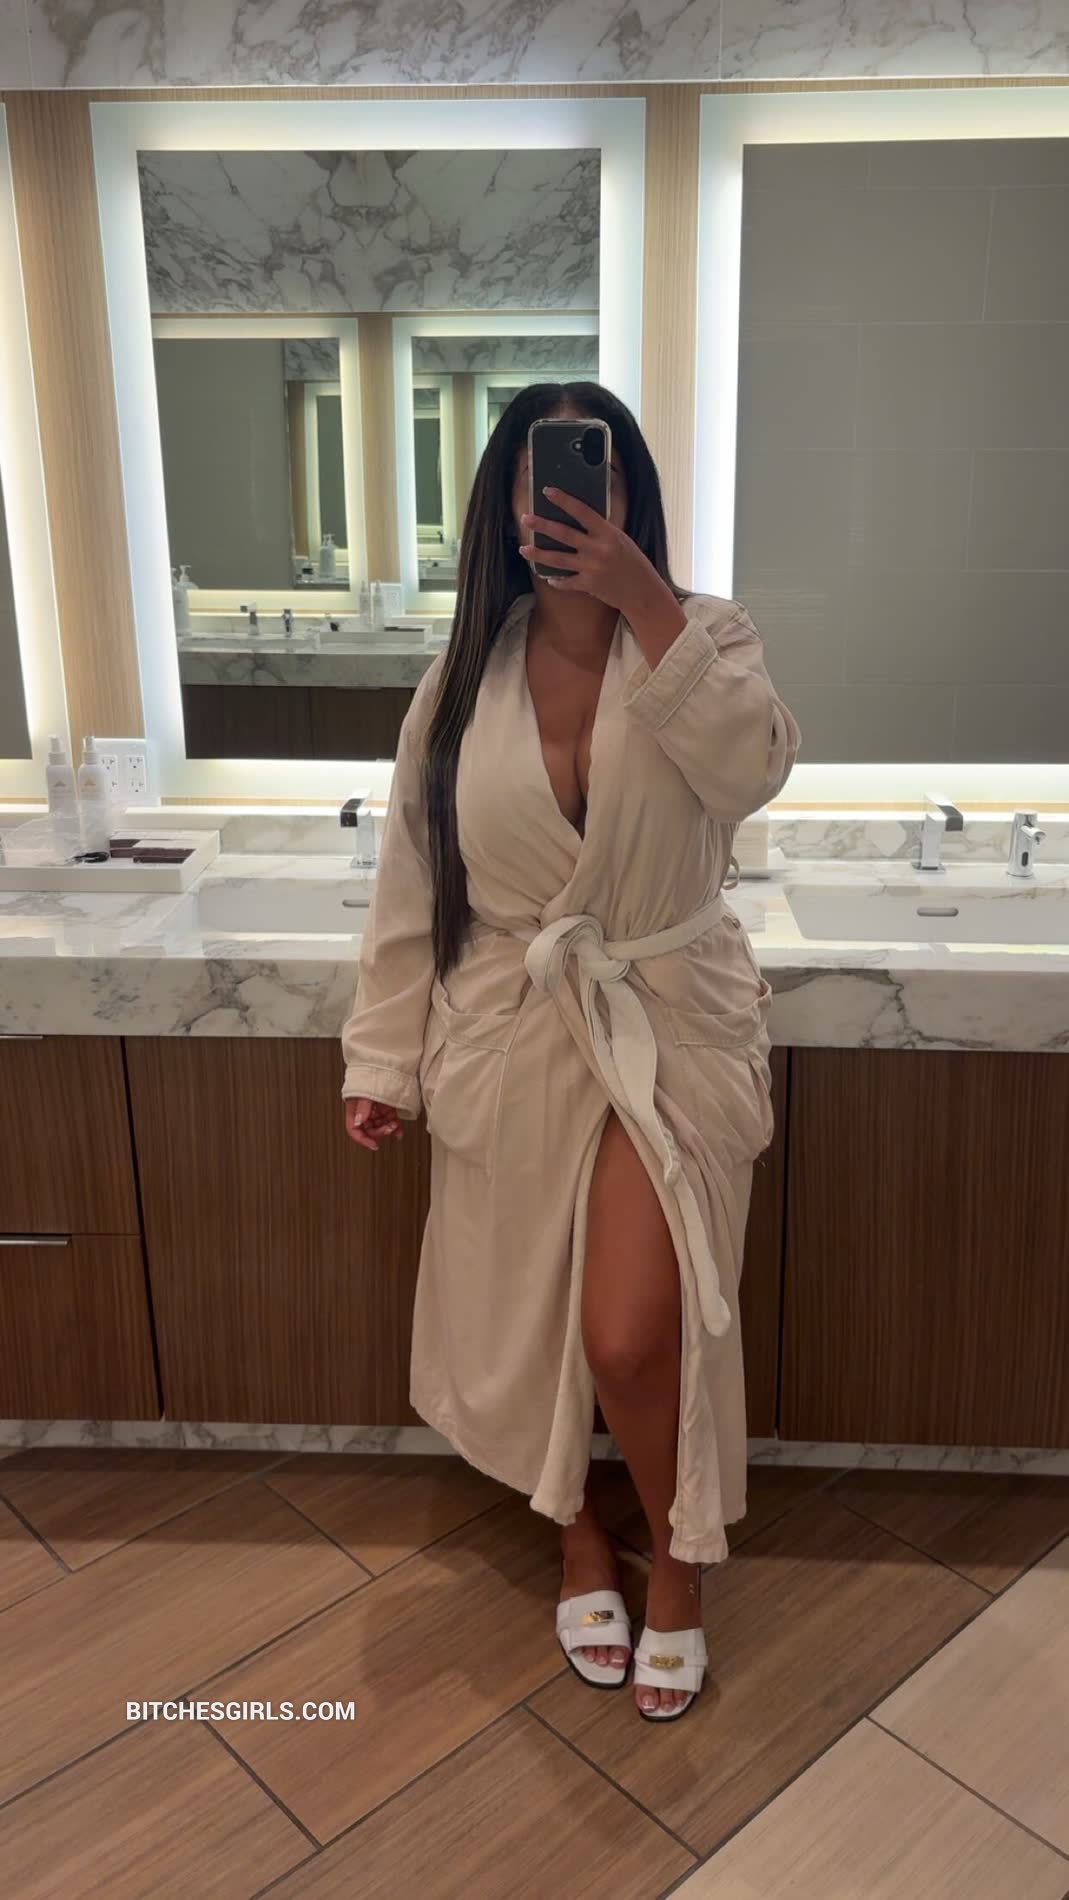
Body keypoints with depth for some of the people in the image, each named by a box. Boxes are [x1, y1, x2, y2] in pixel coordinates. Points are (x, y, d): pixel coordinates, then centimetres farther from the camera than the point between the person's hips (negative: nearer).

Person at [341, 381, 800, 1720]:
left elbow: (752, 767, -25)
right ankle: (579, 1542, 43)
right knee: (528, 1322, 14)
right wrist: (382, 1058, 4)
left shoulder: (700, 642, -3)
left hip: (669, 1032, -2)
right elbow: (410, 884, 4)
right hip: (512, 1039, 3)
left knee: (632, 1339, -9)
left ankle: (677, 1559, 25)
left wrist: (644, 604, -29)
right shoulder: (463, 681, 1)